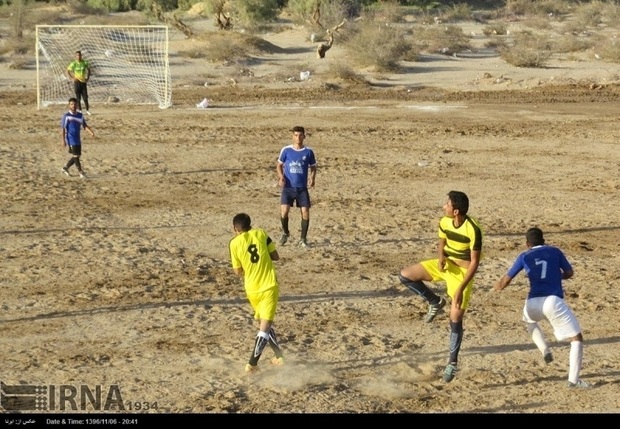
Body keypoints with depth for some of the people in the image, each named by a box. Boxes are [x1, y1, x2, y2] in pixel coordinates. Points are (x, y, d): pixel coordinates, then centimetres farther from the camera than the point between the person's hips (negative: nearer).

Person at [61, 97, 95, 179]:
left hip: (78, 139, 6)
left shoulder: (80, 115, 8)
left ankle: (65, 168, 28)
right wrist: (63, 140, -11)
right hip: (71, 139, -6)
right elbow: (63, 129, -8)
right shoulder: (66, 116, -8)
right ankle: (80, 172, -1)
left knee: (76, 156, 11)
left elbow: (84, 125, 5)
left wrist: (91, 132, -14)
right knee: (76, 155, -8)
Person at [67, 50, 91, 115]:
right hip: (77, 82, -2)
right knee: (78, 98, 0)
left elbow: (88, 70, 16)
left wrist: (87, 77, 5)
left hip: (83, 81, 2)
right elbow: (68, 71, -1)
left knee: (85, 97, 1)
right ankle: (79, 110, 5)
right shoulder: (73, 63, -6)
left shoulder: (85, 63, 0)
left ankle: (87, 110, 8)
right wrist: (72, 78, -10)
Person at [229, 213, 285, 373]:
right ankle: (252, 364, -12)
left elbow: (238, 271, 1)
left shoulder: (234, 243, -2)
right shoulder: (260, 233, 0)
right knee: (265, 326, -4)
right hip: (270, 286, -1)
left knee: (263, 324, 22)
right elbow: (275, 256, 4)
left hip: (252, 289, 1)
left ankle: (280, 356, 25)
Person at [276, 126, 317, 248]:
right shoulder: (286, 150, -1)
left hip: (302, 188, 1)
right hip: (288, 187, -1)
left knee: (305, 213, -4)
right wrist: (281, 177, -7)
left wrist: (312, 178, -7)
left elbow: (313, 167, 11)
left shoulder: (308, 152, 1)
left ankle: (303, 239, 12)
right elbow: (279, 164, 10)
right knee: (284, 211, -13)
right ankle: (285, 232, 16)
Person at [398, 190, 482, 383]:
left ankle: (453, 362, 12)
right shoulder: (444, 222, -8)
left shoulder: (473, 230, -28)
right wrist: (441, 256, -11)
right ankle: (435, 302, 11)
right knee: (405, 275, -8)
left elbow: (475, 262, -23)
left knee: (455, 319, -4)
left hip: (463, 271, -6)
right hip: (446, 264, 6)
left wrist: (461, 289, -26)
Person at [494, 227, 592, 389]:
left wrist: (497, 286, 34)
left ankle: (544, 350, 19)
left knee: (529, 320, 39)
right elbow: (569, 273, 22)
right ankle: (573, 379, -7)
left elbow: (504, 282, 12)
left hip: (533, 303, 2)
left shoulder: (524, 257, 12)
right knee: (577, 339, 6)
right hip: (554, 302, -2)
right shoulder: (555, 251, 13)